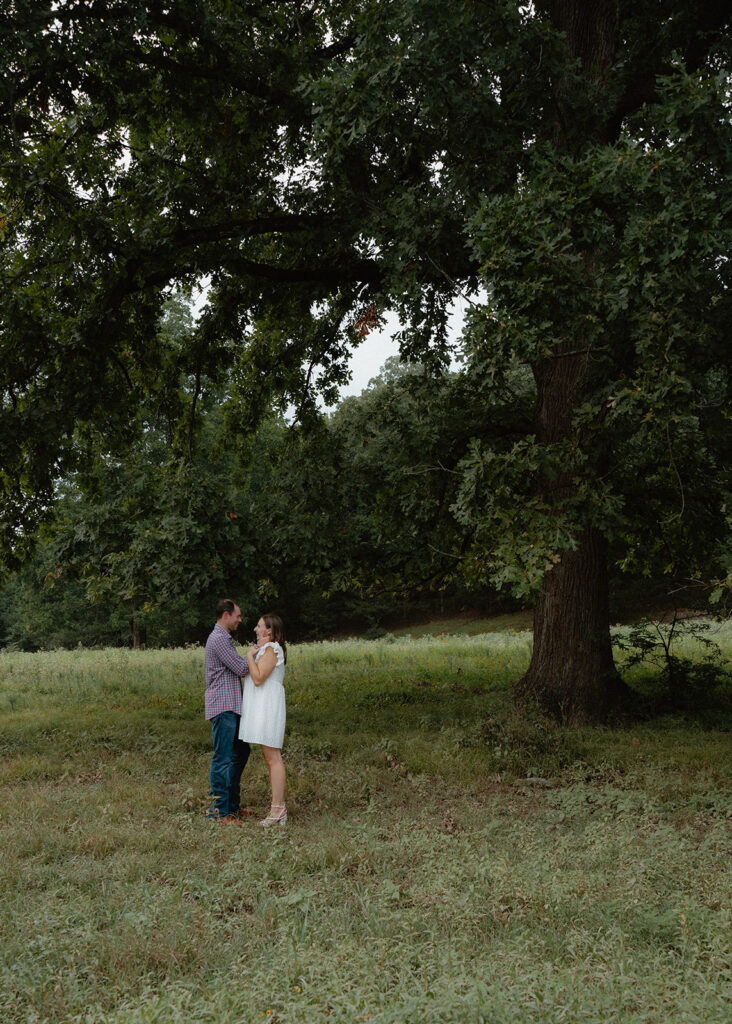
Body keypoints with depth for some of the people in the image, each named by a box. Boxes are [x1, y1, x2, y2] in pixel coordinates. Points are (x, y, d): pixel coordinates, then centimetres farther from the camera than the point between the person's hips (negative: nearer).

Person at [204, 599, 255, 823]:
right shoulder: (218, 639, -14)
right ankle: (219, 810, -3)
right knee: (223, 758, -7)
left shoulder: (224, 639, 20)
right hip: (222, 706, -11)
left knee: (240, 752, 15)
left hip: (231, 707, 11)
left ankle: (232, 805, 22)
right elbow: (241, 669, -15)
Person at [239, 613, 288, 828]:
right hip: (261, 708, 11)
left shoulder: (271, 649, -13)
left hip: (267, 706, -11)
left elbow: (258, 679, -21)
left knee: (273, 758, -10)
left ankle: (278, 808, -10)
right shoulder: (267, 649, 19)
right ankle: (278, 808, 11)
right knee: (271, 758, 9)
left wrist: (250, 656, -11)